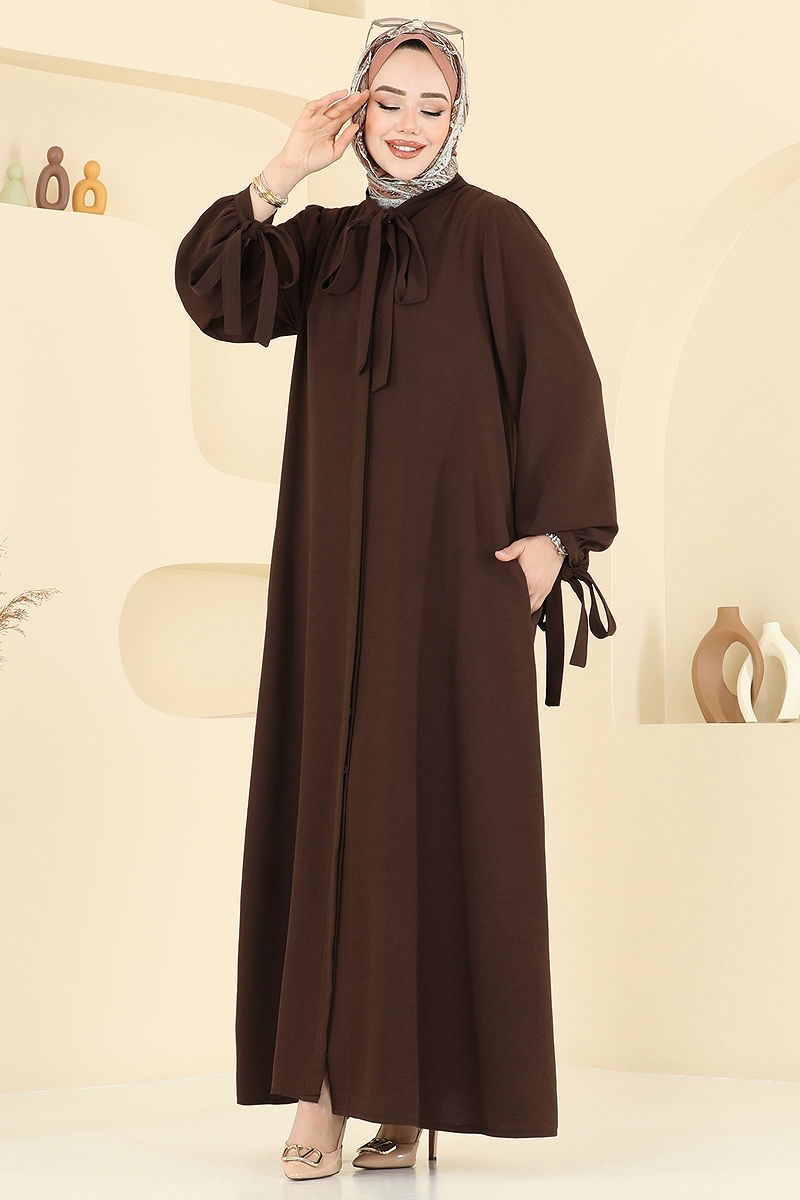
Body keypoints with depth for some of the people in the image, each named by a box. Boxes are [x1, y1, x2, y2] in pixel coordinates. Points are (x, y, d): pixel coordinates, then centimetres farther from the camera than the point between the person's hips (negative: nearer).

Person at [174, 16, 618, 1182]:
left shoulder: (496, 233, 0)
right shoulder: (322, 242, 14)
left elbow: (562, 382, -5)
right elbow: (212, 294, -1)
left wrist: (554, 526, -14)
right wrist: (284, 171, -6)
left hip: (454, 564, -4)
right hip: (336, 570, 5)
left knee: (442, 807, -4)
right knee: (329, 803, 0)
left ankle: (422, 1082, 2)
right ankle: (325, 1081, 1)